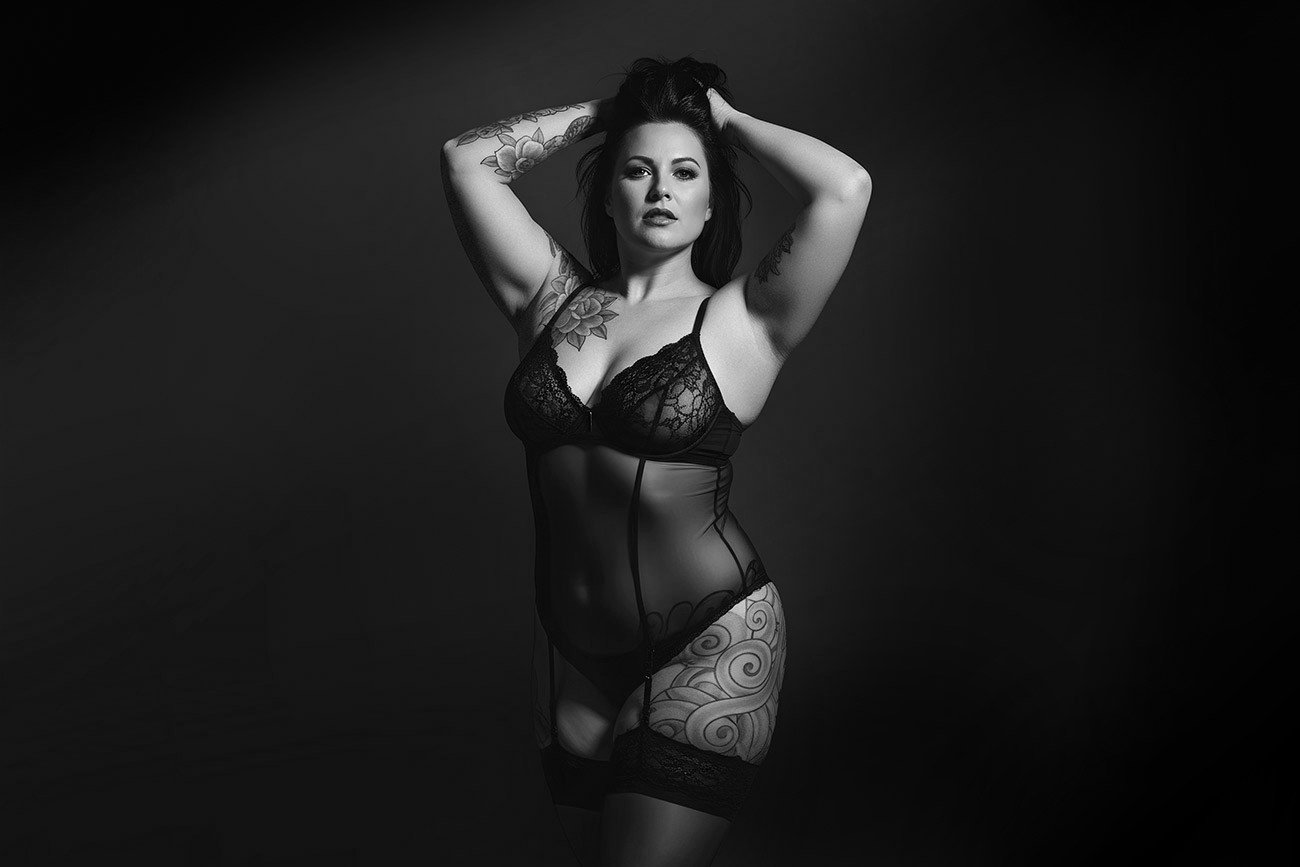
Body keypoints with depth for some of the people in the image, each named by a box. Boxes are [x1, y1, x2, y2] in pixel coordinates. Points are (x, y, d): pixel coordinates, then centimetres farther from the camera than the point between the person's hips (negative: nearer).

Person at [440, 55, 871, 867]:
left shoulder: (742, 323, -5)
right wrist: (600, 112, 8)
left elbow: (845, 188, -18)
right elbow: (466, 160, 3)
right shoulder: (555, 298, 6)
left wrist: (731, 121, -2)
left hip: (710, 646, -4)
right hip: (572, 654, 5)